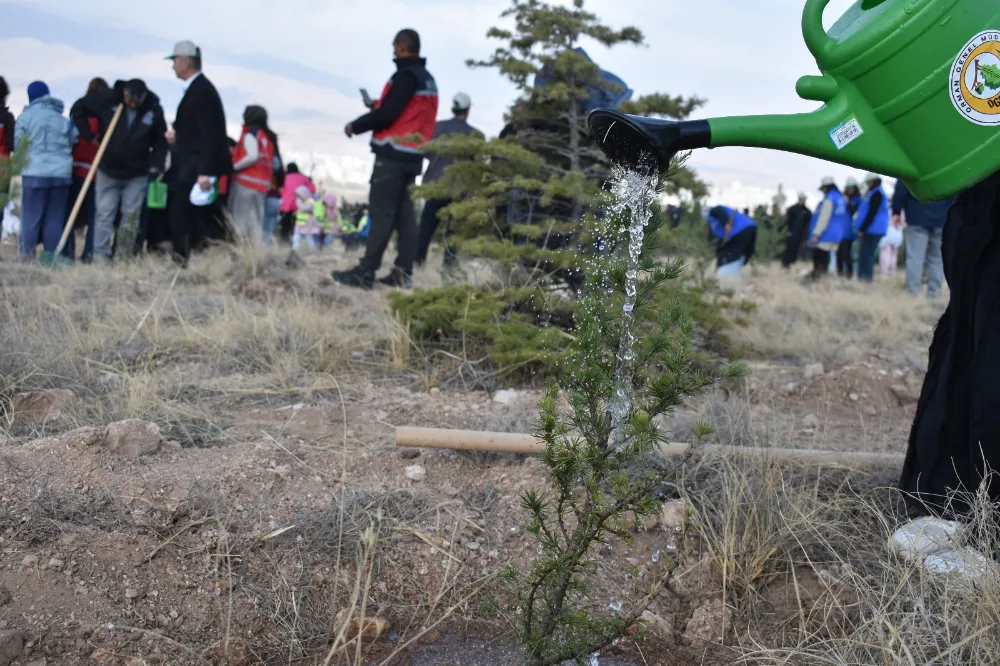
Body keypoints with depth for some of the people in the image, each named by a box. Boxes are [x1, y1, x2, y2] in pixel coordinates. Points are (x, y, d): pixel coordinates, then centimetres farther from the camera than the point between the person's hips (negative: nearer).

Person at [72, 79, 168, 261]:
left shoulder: (154, 109, -8)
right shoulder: (107, 99, -11)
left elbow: (161, 139, 4)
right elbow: (78, 109, 1)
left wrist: (157, 166, -5)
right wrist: (89, 136, -5)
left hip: (137, 175, 1)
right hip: (108, 171, -1)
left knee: (131, 216, 4)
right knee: (104, 214, -2)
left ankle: (124, 256, 13)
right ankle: (100, 255, 0)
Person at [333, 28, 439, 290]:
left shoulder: (406, 75, -12)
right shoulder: (428, 79, 17)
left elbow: (386, 115, -16)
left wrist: (356, 126, -3)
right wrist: (379, 106, 16)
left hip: (393, 154, -9)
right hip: (412, 156, 9)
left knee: (381, 212, -10)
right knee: (404, 213, 8)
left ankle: (365, 272, -10)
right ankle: (403, 273, 7)